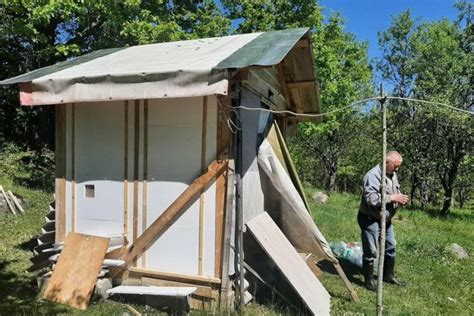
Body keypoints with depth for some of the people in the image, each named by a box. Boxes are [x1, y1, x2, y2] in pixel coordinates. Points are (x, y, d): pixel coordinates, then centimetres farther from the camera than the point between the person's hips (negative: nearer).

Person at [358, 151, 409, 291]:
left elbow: (395, 193, 19)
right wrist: (392, 198, -25)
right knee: (371, 251, -2)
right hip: (370, 219, -9)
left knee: (390, 247, 19)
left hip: (386, 219, 9)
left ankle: (388, 275, 37)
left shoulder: (393, 175, 8)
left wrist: (400, 199, -4)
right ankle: (369, 280, 15)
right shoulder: (373, 175, -22)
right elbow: (370, 198, -30)